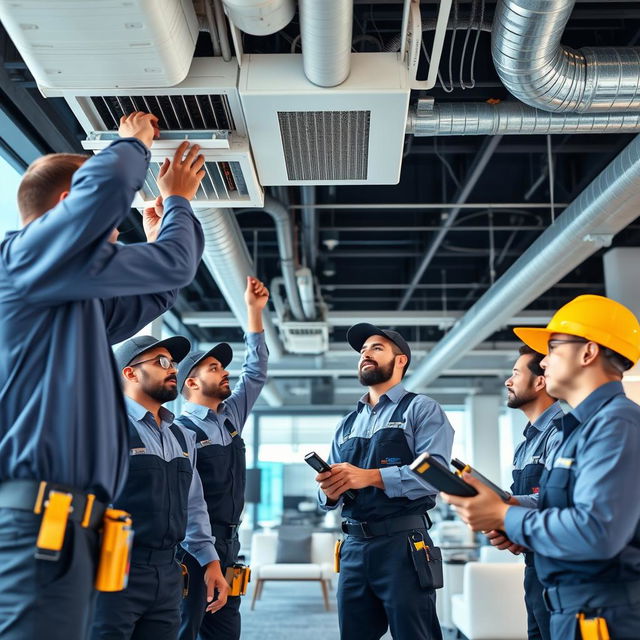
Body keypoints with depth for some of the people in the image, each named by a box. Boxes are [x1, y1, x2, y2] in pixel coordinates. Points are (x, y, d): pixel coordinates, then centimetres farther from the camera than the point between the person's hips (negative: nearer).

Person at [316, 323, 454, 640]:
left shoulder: (422, 409, 1)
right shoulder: (348, 424, 20)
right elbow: (331, 493, 15)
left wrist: (370, 476, -23)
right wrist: (330, 492, -9)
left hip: (402, 543, -6)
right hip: (353, 546, 6)